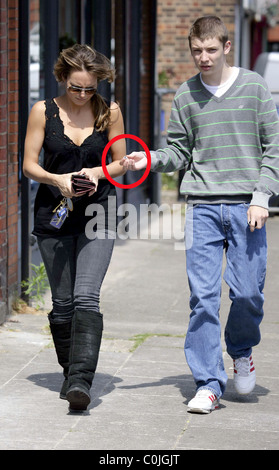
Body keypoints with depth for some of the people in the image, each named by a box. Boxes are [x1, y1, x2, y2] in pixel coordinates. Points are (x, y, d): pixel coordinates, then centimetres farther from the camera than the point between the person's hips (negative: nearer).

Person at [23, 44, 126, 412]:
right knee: (62, 302, 6)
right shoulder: (43, 111, 1)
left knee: (86, 297, -17)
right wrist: (56, 179, -18)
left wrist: (97, 172, -13)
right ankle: (71, 374, 23)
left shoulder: (110, 112, 1)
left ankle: (81, 380, -25)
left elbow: (120, 164, 8)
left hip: (96, 213, -1)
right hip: (53, 215, 1)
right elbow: (29, 165, 1)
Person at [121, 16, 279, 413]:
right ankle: (209, 385, 0)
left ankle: (242, 351, 30)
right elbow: (180, 152, 13)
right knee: (203, 298, -5)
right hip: (202, 206, 1)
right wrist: (150, 159, -7)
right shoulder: (185, 96, 9)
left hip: (246, 205, -1)